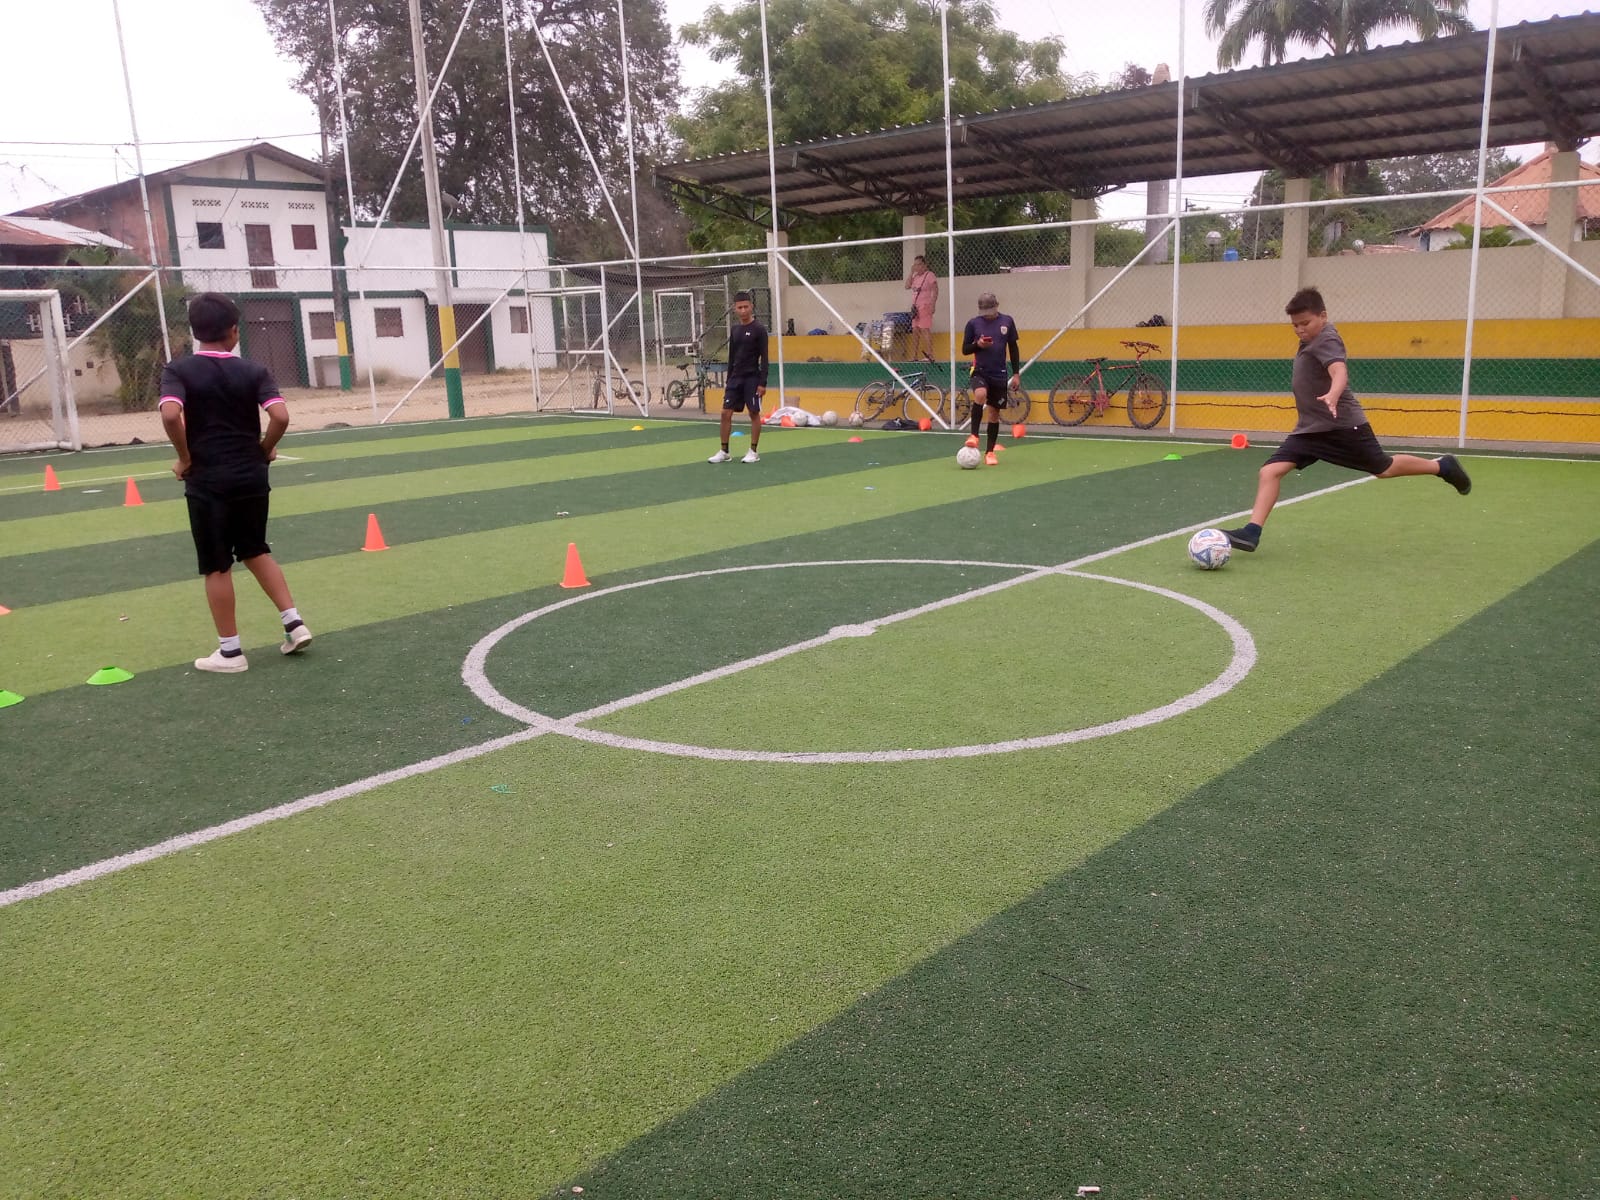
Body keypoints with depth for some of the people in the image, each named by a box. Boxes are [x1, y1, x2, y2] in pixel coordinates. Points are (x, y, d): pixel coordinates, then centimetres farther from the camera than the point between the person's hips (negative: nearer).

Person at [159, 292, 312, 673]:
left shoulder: (178, 370, -6)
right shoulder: (253, 371, -2)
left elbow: (171, 415, -23)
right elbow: (280, 416, -15)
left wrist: (184, 458, -9)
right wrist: (265, 450, 3)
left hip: (207, 482, -3)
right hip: (251, 478, 3)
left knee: (217, 567, 6)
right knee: (256, 551, 21)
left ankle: (230, 651, 12)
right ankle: (294, 623, 15)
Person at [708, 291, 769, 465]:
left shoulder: (759, 329, -7)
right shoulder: (735, 330, 10)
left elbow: (764, 358, -10)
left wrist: (762, 382, -16)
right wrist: (729, 380, 15)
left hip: (752, 378, -6)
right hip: (735, 378, 6)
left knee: (754, 414, 1)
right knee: (726, 413, 1)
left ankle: (753, 452, 10)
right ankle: (724, 452, 8)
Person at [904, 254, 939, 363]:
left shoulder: (930, 275, -7)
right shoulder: (915, 276, 15)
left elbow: (935, 291, -12)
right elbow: (907, 286, 7)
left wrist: (932, 305, -20)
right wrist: (911, 272, 3)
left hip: (925, 307, -8)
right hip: (915, 307, 8)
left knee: (925, 329, -16)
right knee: (915, 331, 9)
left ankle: (930, 355, -20)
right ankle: (914, 356, 15)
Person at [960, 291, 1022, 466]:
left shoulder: (1007, 322, 2)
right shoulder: (973, 324, -2)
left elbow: (1013, 348, 9)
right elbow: (965, 349, 4)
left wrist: (1016, 374, 5)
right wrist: (978, 344, -17)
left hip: (999, 374, 2)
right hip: (980, 371, -2)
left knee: (994, 414, 6)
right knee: (980, 395, -33)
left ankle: (990, 452, 18)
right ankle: (974, 435, -20)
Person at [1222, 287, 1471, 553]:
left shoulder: (1326, 340, -19)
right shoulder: (1312, 341, 8)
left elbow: (1340, 372, -38)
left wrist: (1332, 396, -58)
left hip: (1343, 425, -8)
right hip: (1310, 428, 8)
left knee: (1384, 469, 11)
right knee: (1270, 471, -10)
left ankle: (1442, 466, 36)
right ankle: (1252, 533, -15)